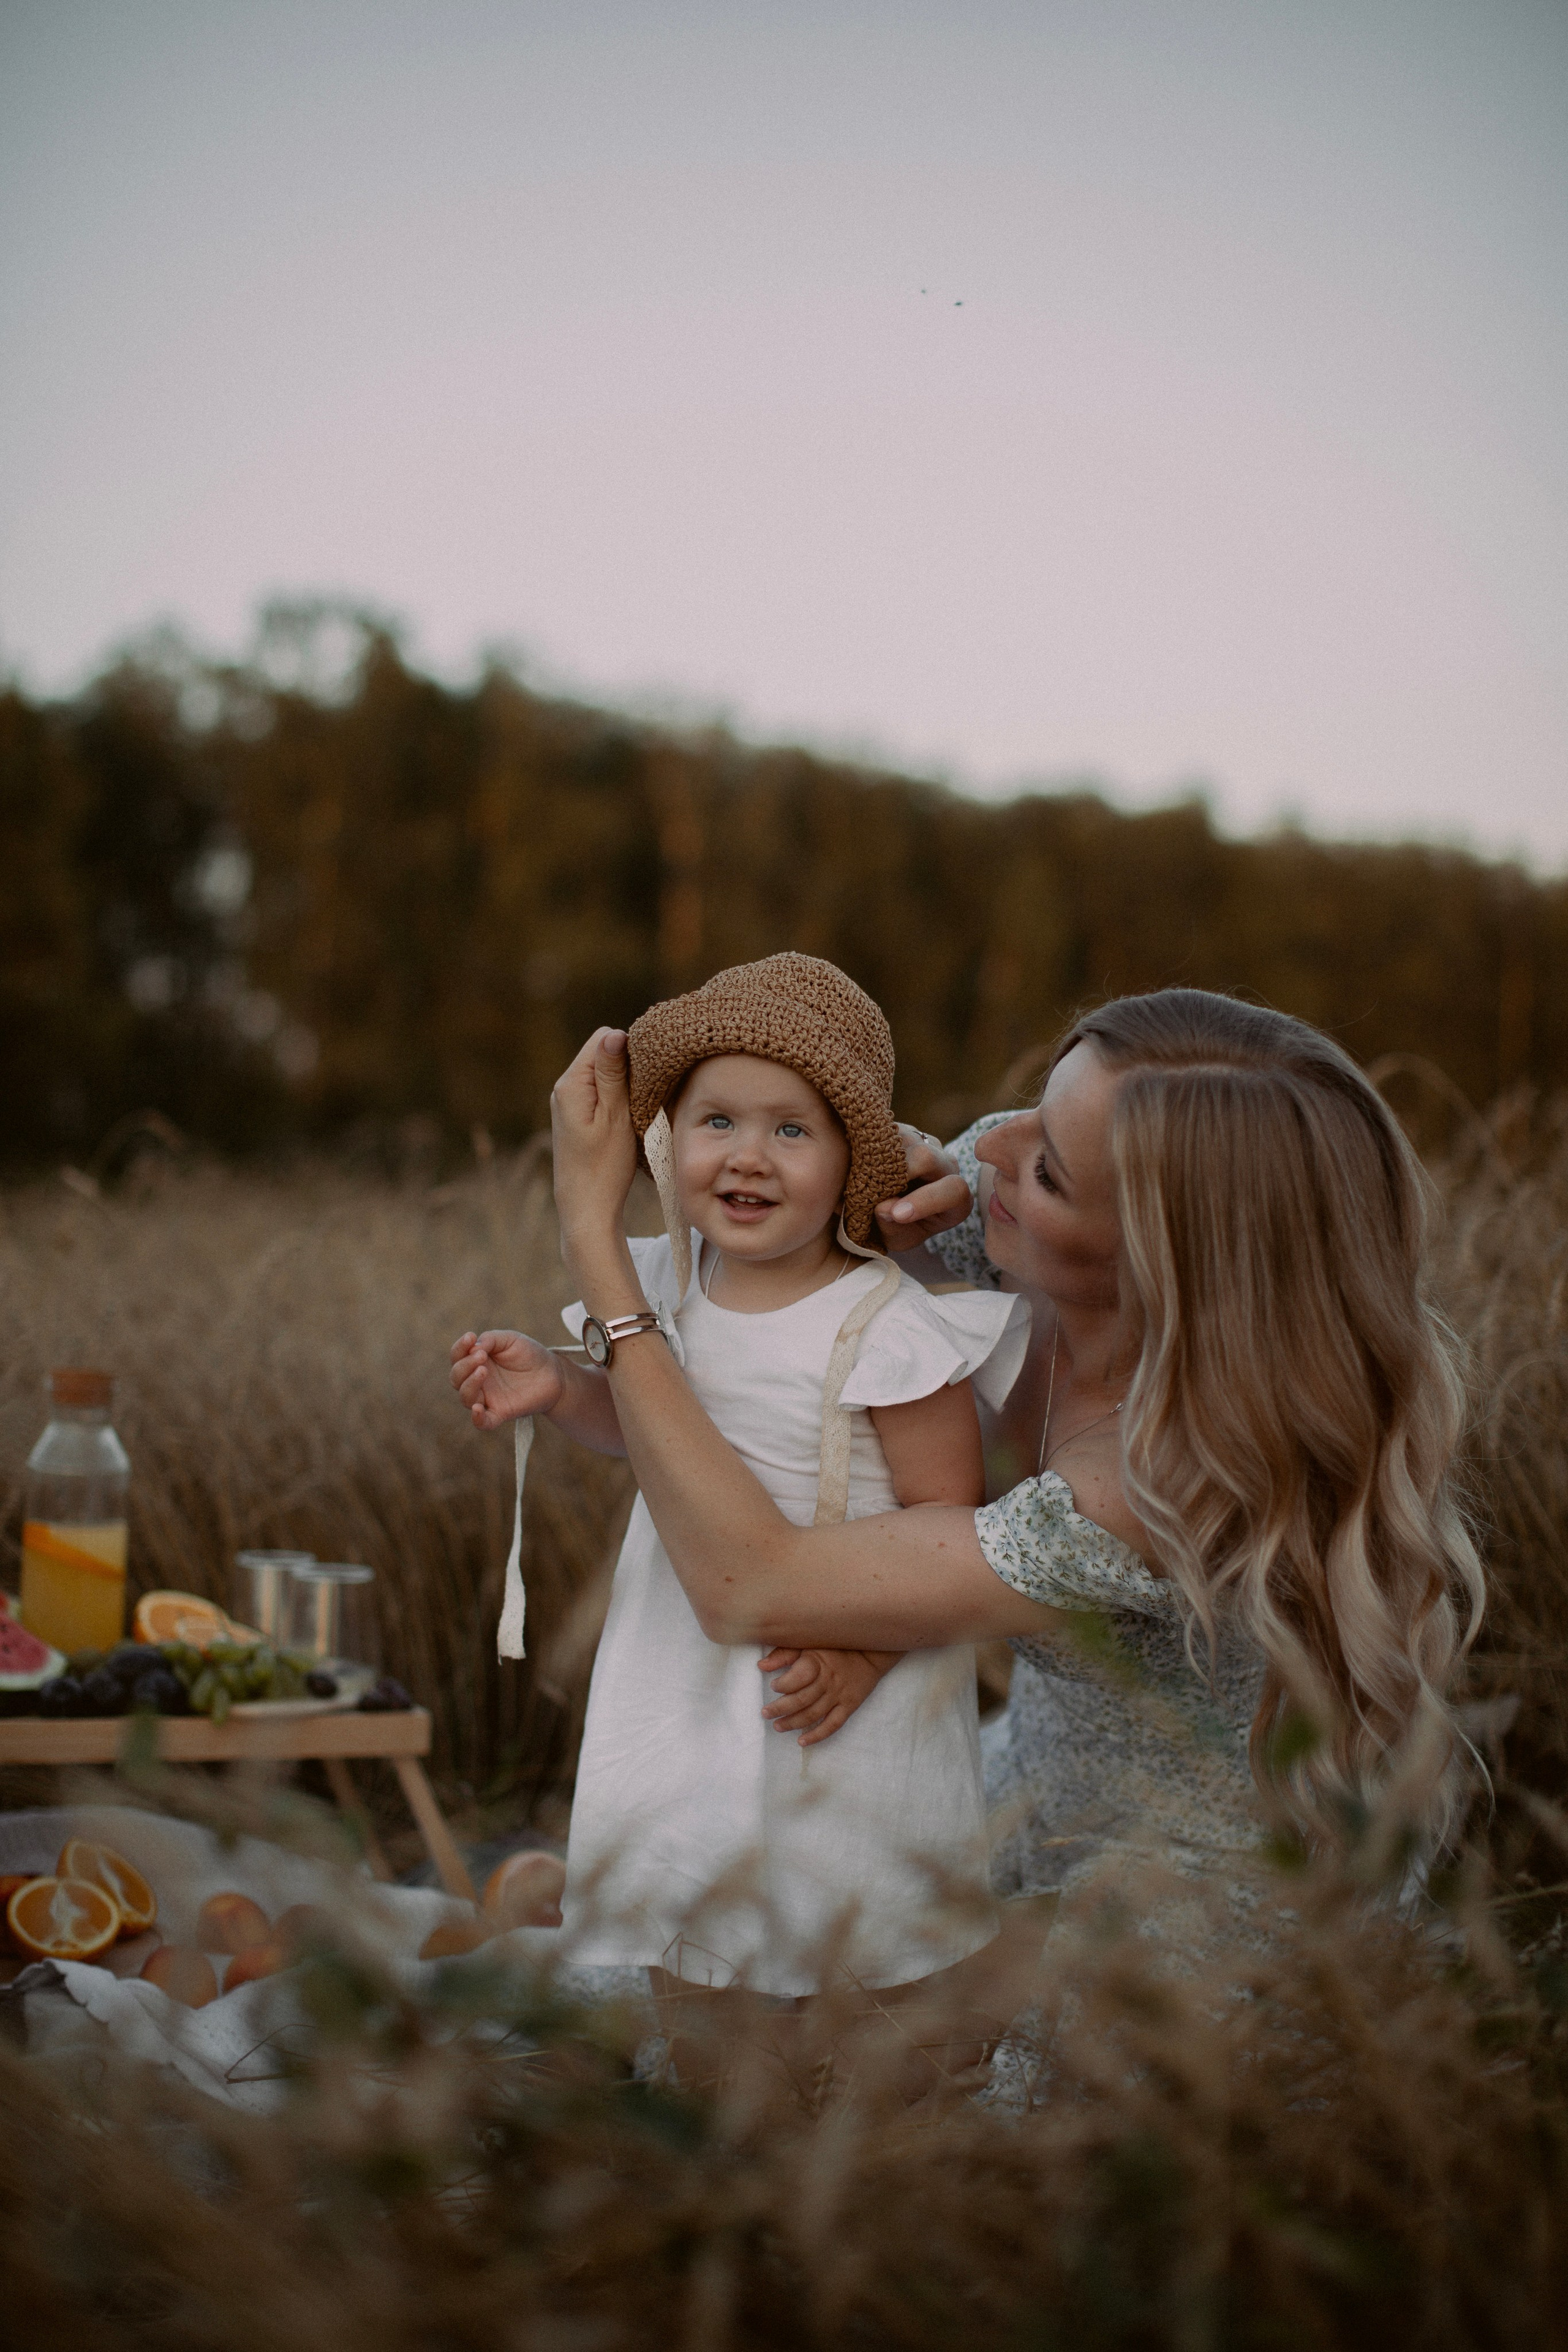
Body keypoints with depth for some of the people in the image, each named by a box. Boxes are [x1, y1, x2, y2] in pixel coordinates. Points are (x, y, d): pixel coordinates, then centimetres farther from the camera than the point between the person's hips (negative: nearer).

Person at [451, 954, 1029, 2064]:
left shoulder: (885, 1328, -22)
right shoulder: (668, 1284, -5)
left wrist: (863, 1649, -28)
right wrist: (557, 1386, -4)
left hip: (846, 1685, -5)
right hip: (687, 1657, 5)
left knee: (859, 1937, 11)